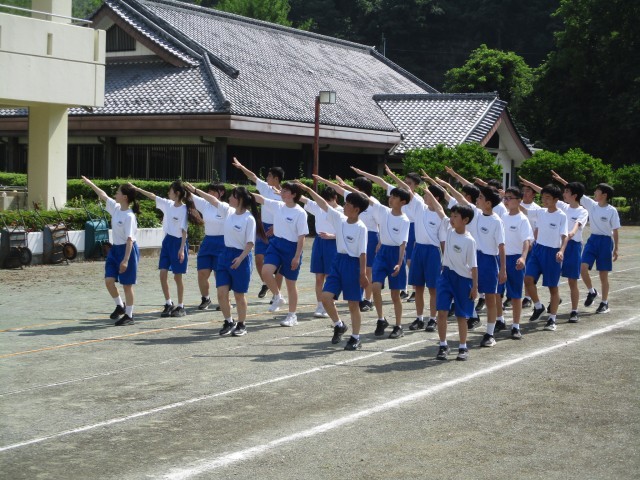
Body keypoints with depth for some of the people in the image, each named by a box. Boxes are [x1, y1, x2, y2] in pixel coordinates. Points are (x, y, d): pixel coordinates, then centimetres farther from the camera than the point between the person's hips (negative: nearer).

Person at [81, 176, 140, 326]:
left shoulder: (129, 216, -20)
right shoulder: (116, 208, 3)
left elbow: (129, 239, -23)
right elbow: (103, 196, 19)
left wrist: (126, 260, -27)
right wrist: (90, 183, 25)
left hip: (127, 250, -8)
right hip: (115, 248, 8)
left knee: (127, 285, 1)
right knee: (109, 280, 2)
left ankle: (129, 315, 12)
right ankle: (120, 306, 24)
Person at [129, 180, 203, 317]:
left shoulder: (183, 209, -14)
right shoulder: (168, 204, 5)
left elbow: (183, 230, -17)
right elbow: (152, 196, 12)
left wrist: (181, 249, -20)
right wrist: (136, 189, 9)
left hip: (178, 242, -6)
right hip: (167, 240, 6)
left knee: (177, 277, 1)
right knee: (163, 274, 2)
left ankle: (180, 306, 13)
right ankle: (168, 304, 15)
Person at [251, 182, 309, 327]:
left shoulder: (300, 213, -13)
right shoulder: (277, 206, 3)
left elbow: (301, 237, -13)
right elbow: (259, 198, 2)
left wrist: (297, 256, -15)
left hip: (291, 248, -5)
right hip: (276, 244, 5)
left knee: (290, 283, 6)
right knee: (266, 271, -18)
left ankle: (292, 316, 20)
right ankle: (278, 297, 9)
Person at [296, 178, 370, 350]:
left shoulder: (361, 228, -14)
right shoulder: (339, 219, 2)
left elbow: (362, 253, -13)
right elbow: (324, 204, 5)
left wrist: (363, 274, -14)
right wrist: (308, 190, 1)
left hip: (353, 264, -6)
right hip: (338, 260, 6)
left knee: (353, 303, 3)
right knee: (326, 296, -5)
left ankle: (355, 338, 14)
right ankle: (339, 325, 18)